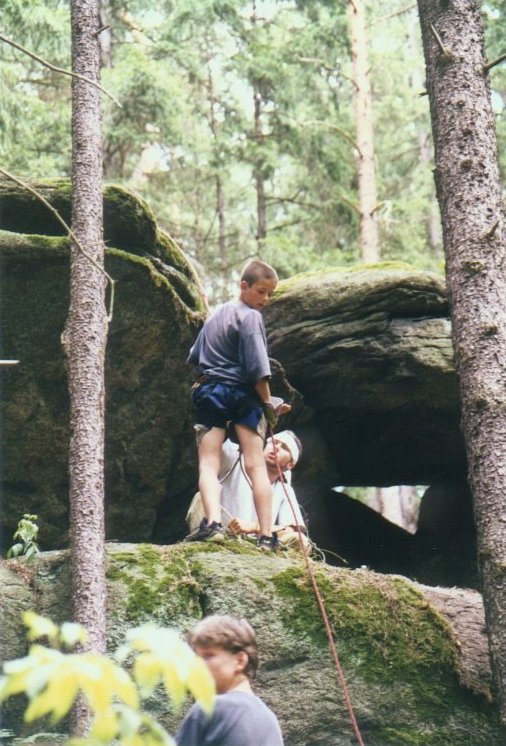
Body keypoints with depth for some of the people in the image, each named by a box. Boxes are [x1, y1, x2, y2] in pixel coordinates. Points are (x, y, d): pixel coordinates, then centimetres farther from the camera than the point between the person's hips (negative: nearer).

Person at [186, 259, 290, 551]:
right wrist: (269, 403, -6)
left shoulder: (215, 315, 19)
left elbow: (195, 356, 27)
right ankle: (266, 536, -8)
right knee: (256, 466, -4)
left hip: (209, 393, 5)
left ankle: (213, 523, -25)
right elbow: (258, 368, -14)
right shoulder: (250, 317, -6)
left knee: (209, 464, -4)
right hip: (242, 394, -5)